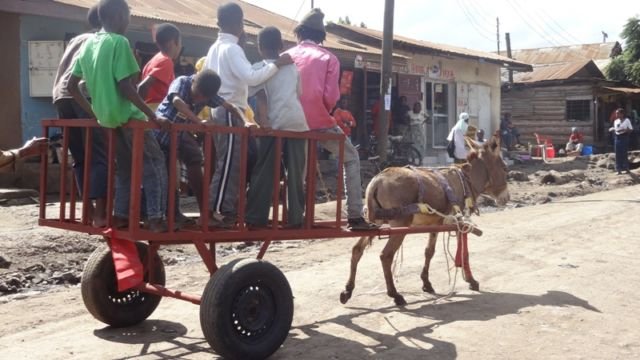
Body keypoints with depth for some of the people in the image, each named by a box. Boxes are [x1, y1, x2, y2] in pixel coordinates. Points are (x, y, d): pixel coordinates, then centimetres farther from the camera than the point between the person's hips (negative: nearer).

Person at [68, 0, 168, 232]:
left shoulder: (88, 44, 10)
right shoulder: (119, 42, -13)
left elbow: (71, 86, 11)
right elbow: (125, 87, -20)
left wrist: (93, 113, 17)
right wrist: (152, 116, -18)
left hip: (107, 118, 8)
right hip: (127, 115, -8)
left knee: (125, 167, 18)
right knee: (155, 164, -1)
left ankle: (121, 216, 16)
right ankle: (155, 219, -7)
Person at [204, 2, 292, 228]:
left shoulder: (214, 48, 15)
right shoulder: (232, 49, -13)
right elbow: (251, 78, -26)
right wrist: (277, 64, -19)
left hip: (219, 109, 10)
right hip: (231, 111, -10)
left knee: (231, 163, 12)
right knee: (229, 163, -8)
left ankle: (226, 210, 14)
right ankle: (218, 212, -7)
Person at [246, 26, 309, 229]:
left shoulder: (258, 68, 6)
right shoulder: (292, 67, 18)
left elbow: (261, 96, -6)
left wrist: (263, 120, -13)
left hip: (275, 123, -3)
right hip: (298, 122, 3)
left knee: (264, 172, 3)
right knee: (296, 172, 7)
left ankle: (256, 218, 3)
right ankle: (295, 217, 7)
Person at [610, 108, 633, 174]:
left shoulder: (627, 120, -4)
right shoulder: (616, 121, 12)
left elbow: (631, 130, -6)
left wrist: (624, 129, -22)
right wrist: (612, 130, -3)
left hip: (624, 137, -5)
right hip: (617, 138, 5)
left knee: (624, 153, -6)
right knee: (618, 154, 4)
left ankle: (626, 168, 4)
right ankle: (619, 170, 10)